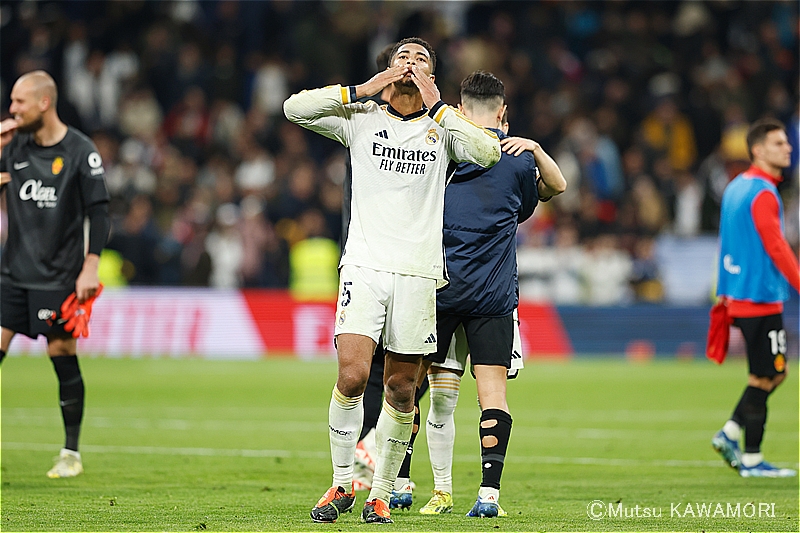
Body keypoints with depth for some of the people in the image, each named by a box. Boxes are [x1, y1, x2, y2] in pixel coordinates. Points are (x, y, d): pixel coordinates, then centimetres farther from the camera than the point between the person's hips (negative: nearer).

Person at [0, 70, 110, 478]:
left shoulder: (80, 151, -7)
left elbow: (99, 212, -7)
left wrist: (90, 268, -13)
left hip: (59, 276, -4)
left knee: (64, 357, -1)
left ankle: (71, 453, 9)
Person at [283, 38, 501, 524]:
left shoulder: (443, 128, 8)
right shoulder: (362, 119, 8)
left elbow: (489, 153, -10)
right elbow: (296, 108, -1)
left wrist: (436, 105, -8)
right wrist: (364, 89, -5)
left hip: (419, 272, 1)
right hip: (364, 265, -1)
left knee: (401, 389, 3)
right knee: (352, 376, -15)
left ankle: (381, 493, 17)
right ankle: (343, 484, 2)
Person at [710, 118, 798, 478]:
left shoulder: (735, 188, 15)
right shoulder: (762, 193, -15)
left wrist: (723, 294, 23)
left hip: (739, 296, 10)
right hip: (760, 297, -10)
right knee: (765, 377, -4)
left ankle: (729, 434, 12)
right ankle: (752, 461, -1)